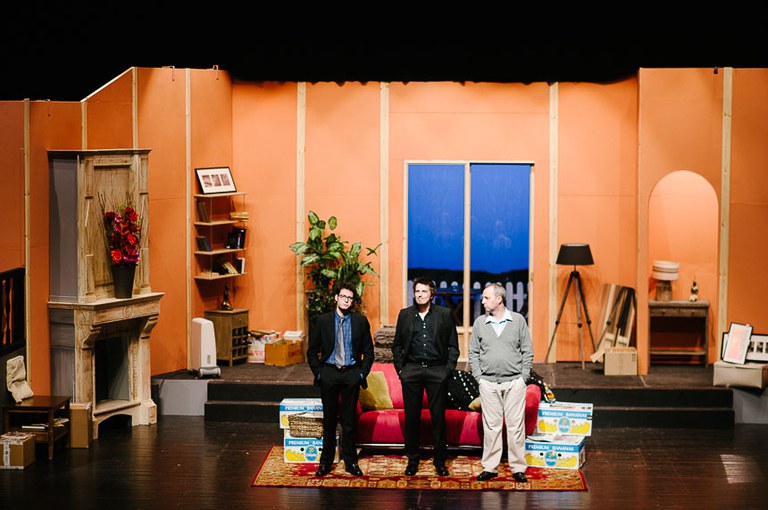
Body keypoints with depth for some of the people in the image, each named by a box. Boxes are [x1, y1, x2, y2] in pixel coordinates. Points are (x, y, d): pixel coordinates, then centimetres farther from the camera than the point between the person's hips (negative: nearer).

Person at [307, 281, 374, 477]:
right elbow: (312, 351, 6)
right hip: (329, 374, 0)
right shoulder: (322, 321, 1)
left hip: (351, 374, 0)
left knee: (349, 421, 5)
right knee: (329, 420, 8)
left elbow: (368, 351, 7)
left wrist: (362, 373, -1)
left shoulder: (360, 321, 2)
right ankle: (326, 461, 16)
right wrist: (318, 373, -1)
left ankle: (350, 461, 15)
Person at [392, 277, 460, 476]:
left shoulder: (444, 315, 5)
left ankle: (440, 460, 10)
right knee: (411, 417, 4)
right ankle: (413, 459, 13)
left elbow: (453, 346, 7)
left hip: (437, 371, -1)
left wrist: (448, 369, -3)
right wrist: (400, 368, 4)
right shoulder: (405, 315, 9)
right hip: (411, 370, 1)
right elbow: (397, 345, 14)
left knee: (438, 417, 1)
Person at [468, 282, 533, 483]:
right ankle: (490, 467, 10)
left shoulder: (518, 320, 3)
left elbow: (527, 351, 6)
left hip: (514, 383, -1)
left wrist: (523, 377, -1)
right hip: (488, 383, 1)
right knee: (491, 426, 3)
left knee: (516, 426, 0)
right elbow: (473, 353, 11)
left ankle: (518, 468, 6)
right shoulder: (480, 323, 7)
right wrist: (478, 377, 2)